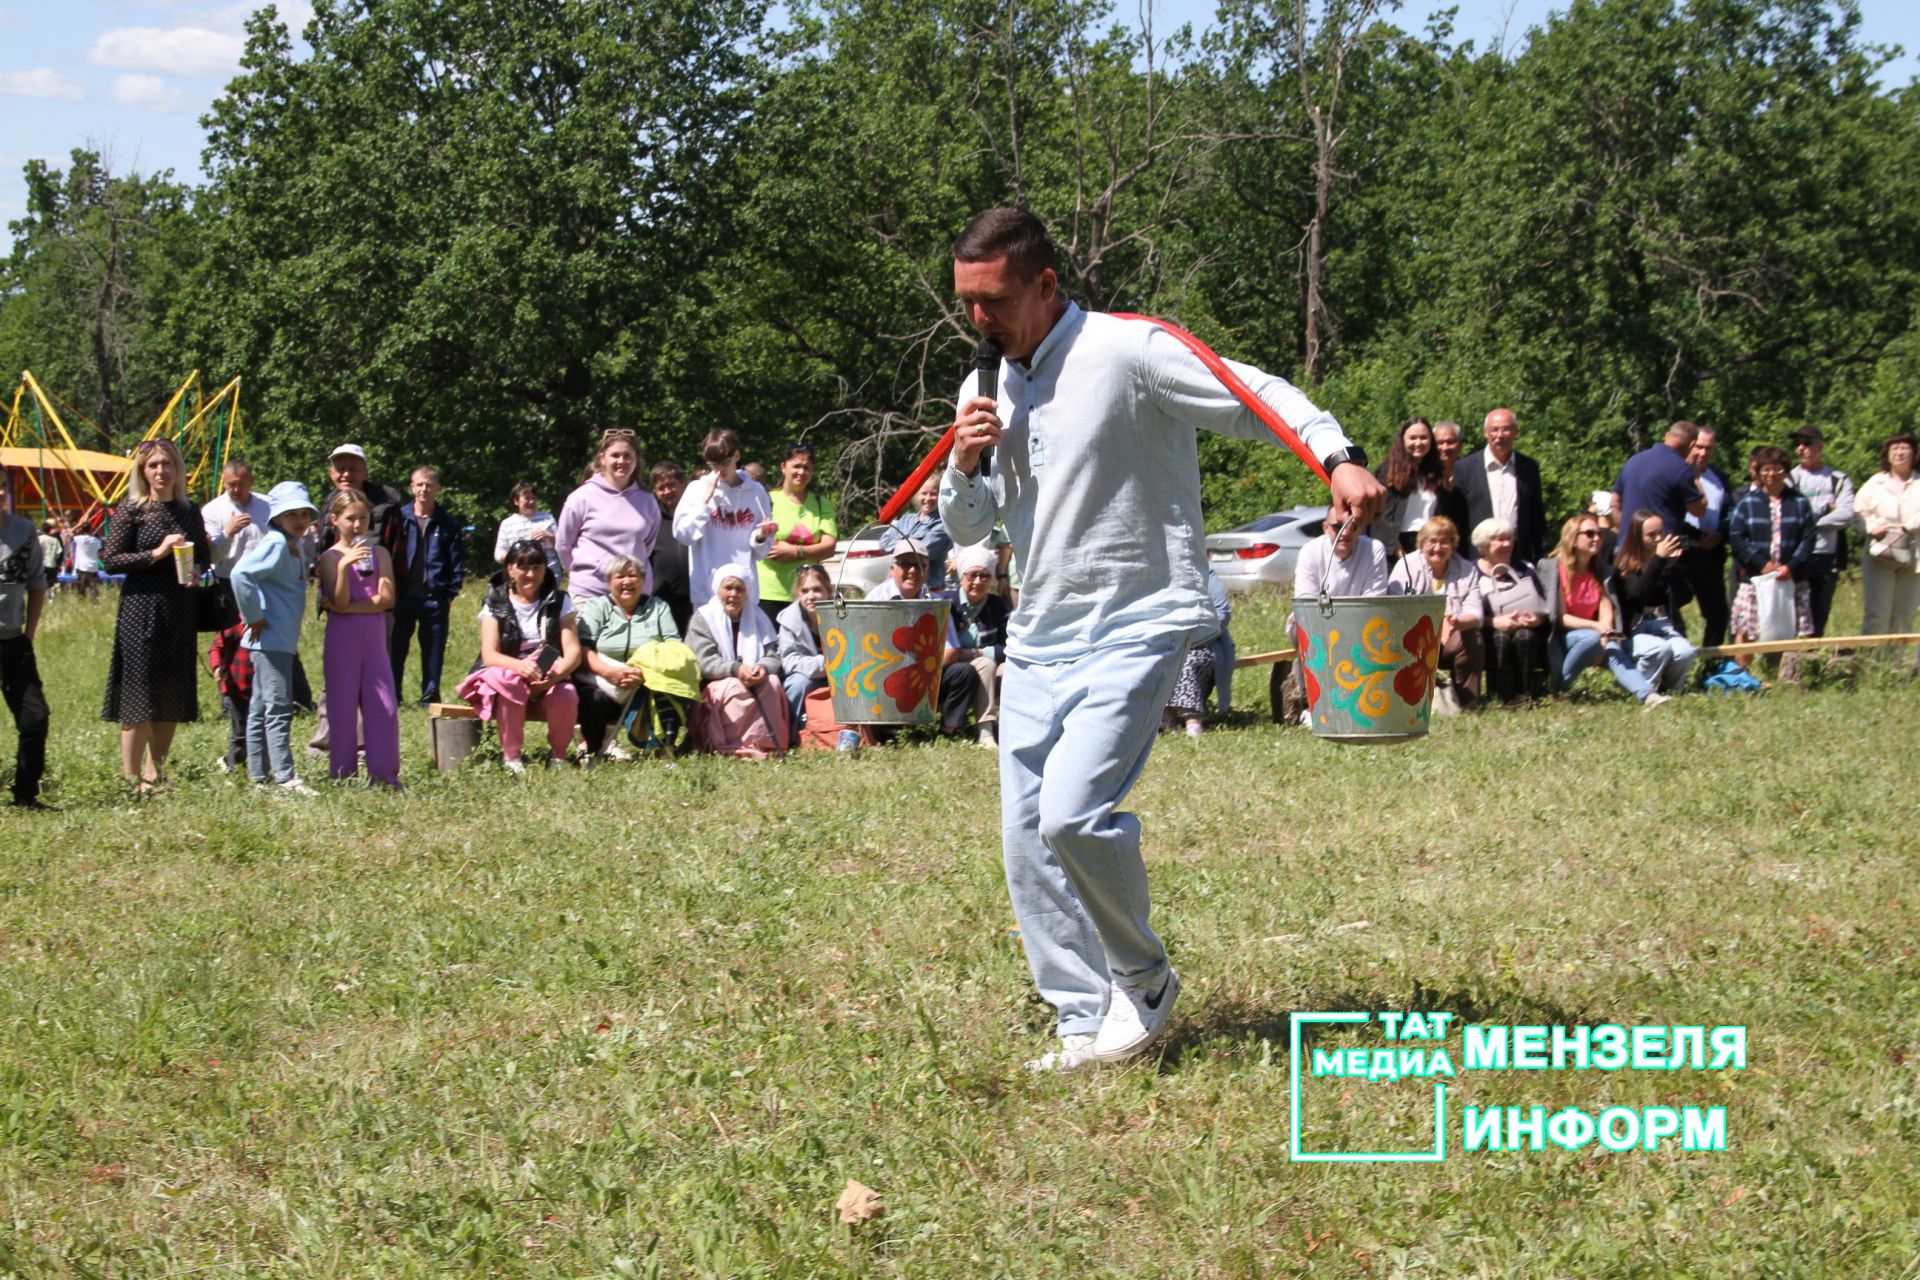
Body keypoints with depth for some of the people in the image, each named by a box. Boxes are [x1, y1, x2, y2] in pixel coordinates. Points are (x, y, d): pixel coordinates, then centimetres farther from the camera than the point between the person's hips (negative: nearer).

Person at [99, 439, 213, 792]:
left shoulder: (189, 511, 10)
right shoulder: (132, 510, -4)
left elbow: (205, 555, 19)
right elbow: (110, 560, -8)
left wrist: (196, 570, -3)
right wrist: (157, 553, -16)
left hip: (180, 613, 5)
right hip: (141, 608, -5)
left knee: (174, 698, 9)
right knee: (139, 697, -5)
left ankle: (154, 773, 21)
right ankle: (131, 779, 1)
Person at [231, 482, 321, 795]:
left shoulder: (295, 545, 14)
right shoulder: (276, 544, -15)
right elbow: (240, 574, -27)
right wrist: (253, 617, -21)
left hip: (280, 640, 10)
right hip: (270, 639, -10)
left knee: (261, 709, 13)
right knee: (278, 708, -11)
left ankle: (259, 775, 19)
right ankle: (285, 776, -12)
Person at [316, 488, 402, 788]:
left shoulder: (379, 553, 5)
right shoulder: (330, 557, -3)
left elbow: (386, 598, -6)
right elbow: (339, 603, -13)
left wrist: (349, 608, -13)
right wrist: (344, 566, -26)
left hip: (374, 638, 3)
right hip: (342, 639, -3)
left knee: (384, 705, 0)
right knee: (343, 706, 2)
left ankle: (384, 772, 7)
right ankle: (342, 773, 9)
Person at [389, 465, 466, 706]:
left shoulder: (448, 523, 3)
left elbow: (458, 562, 5)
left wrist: (451, 594, -2)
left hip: (435, 599, 0)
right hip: (402, 598, 0)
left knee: (433, 654, 5)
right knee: (395, 651, 4)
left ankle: (430, 699, 13)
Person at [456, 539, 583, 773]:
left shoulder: (558, 601, 5)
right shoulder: (495, 604, 1)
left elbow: (573, 651, -6)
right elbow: (489, 654, -11)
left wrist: (556, 675, -29)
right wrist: (520, 666, -33)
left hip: (549, 680, 1)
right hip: (505, 676, -1)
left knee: (566, 696, -33)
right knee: (510, 686, -37)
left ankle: (558, 754, -5)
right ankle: (510, 756, -19)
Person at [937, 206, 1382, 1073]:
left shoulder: (1127, 351, -10)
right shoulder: (987, 389, 12)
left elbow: (1257, 396, -14)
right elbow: (967, 528, 19)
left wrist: (1337, 457, -32)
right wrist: (964, 466, -4)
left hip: (1136, 630, -7)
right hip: (1038, 642, 8)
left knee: (1071, 812, -22)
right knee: (1027, 841, 2)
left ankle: (1144, 978, 2)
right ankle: (1088, 1024, 11)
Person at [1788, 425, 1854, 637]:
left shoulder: (1839, 480, 9)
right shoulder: (1789, 479, 6)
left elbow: (1846, 515, -7)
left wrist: (1809, 520, -9)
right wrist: (1825, 508, -7)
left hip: (1827, 557, 1)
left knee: (1819, 617, 7)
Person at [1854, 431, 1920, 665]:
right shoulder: (1875, 483, 10)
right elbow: (1859, 511, 6)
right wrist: (1872, 528, -11)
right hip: (1880, 555, -1)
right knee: (1876, 613, -9)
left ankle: (1894, 662, 10)